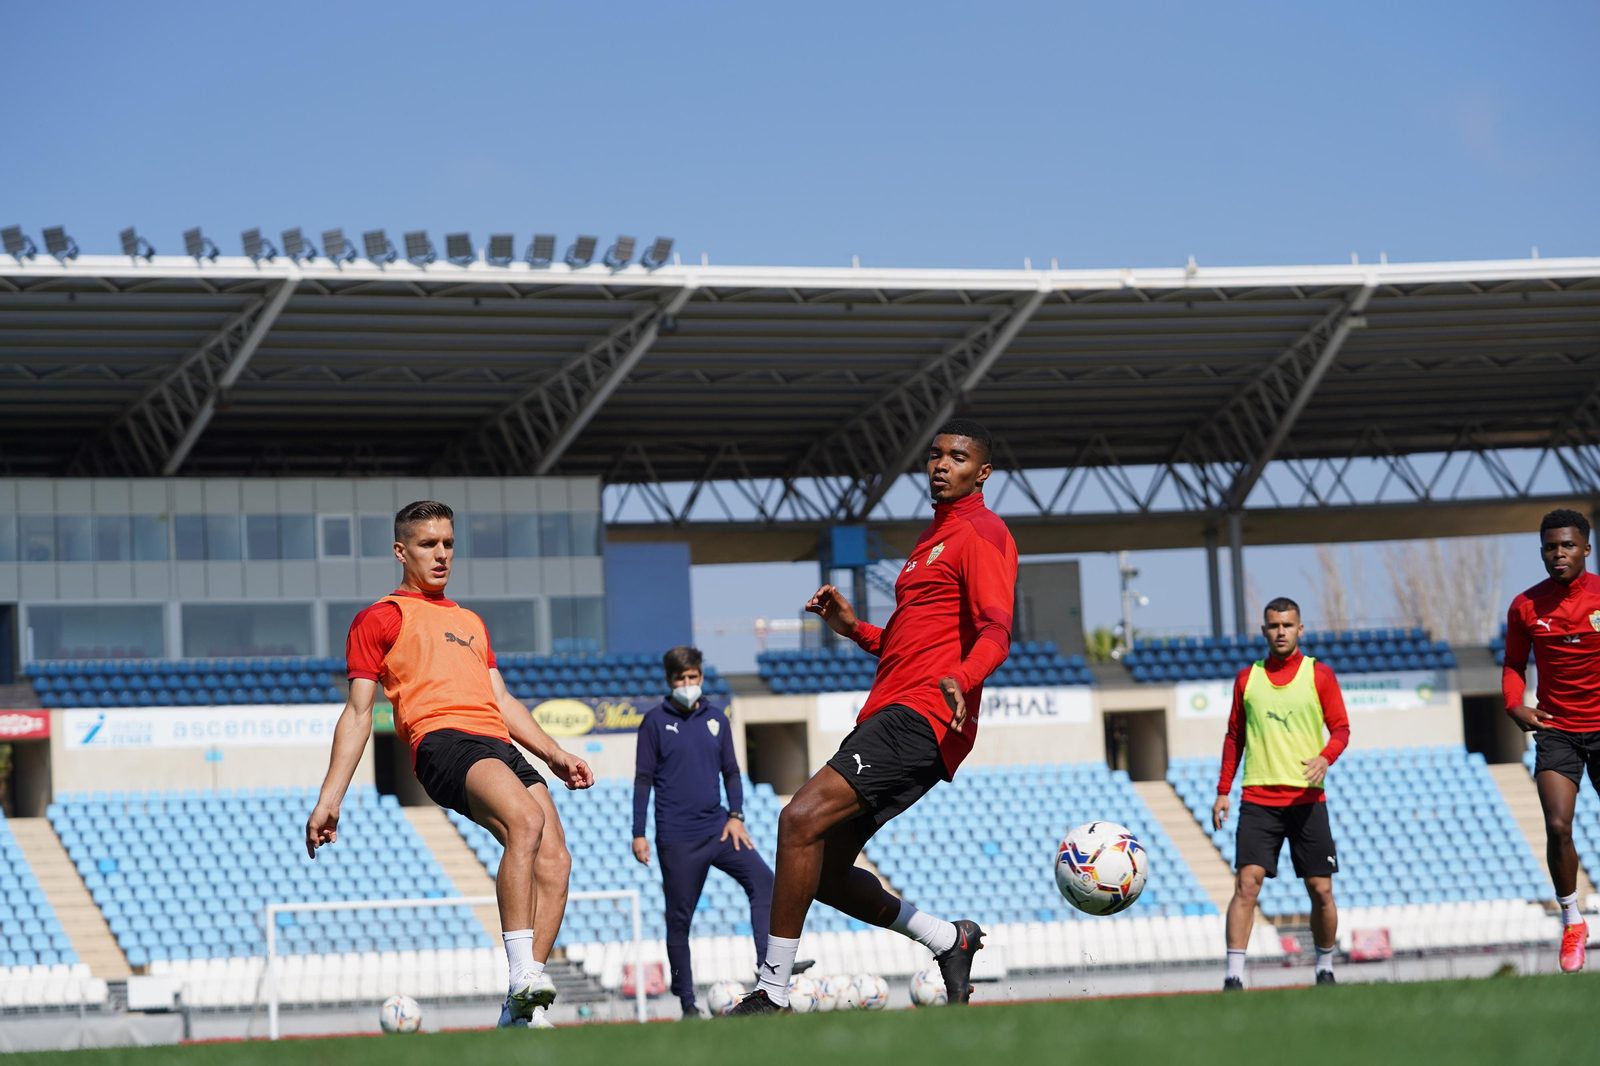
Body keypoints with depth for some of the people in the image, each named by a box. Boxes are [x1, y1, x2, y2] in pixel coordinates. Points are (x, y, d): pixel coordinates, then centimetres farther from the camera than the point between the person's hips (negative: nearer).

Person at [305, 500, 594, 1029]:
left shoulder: (469, 622, 34)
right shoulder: (379, 618, 14)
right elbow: (358, 712, 9)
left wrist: (555, 755, 24)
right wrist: (329, 798, 1)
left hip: (499, 746, 7)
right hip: (442, 742, -7)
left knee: (554, 858, -13)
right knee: (526, 820, -33)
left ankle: (522, 1011, -12)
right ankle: (523, 976, -38)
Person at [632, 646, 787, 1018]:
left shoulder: (715, 718, 10)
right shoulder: (656, 721, -1)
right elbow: (643, 779, 0)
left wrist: (736, 816, 2)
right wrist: (638, 834, -5)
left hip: (718, 828, 3)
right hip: (676, 838, -3)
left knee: (763, 881, -17)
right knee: (679, 918, 0)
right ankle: (686, 1001, 8)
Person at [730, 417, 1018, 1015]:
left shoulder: (981, 533, -4)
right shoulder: (935, 539, 27)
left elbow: (996, 633, -20)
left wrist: (962, 679, -40)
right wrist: (853, 628, 20)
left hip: (918, 718, -10)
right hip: (888, 716, 10)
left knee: (802, 820, -22)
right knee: (825, 871, 9)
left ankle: (773, 992, -21)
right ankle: (950, 941, 21)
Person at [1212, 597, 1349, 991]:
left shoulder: (1319, 674, 5)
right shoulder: (1247, 678, 11)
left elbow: (1341, 729, 2)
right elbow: (1234, 736, 17)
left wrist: (1325, 758, -20)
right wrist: (1223, 791, 10)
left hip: (1307, 798, -1)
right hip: (1258, 798, 1)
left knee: (1321, 889, 1)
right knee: (1246, 883, -13)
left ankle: (1325, 967, 20)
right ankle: (1234, 975, -16)